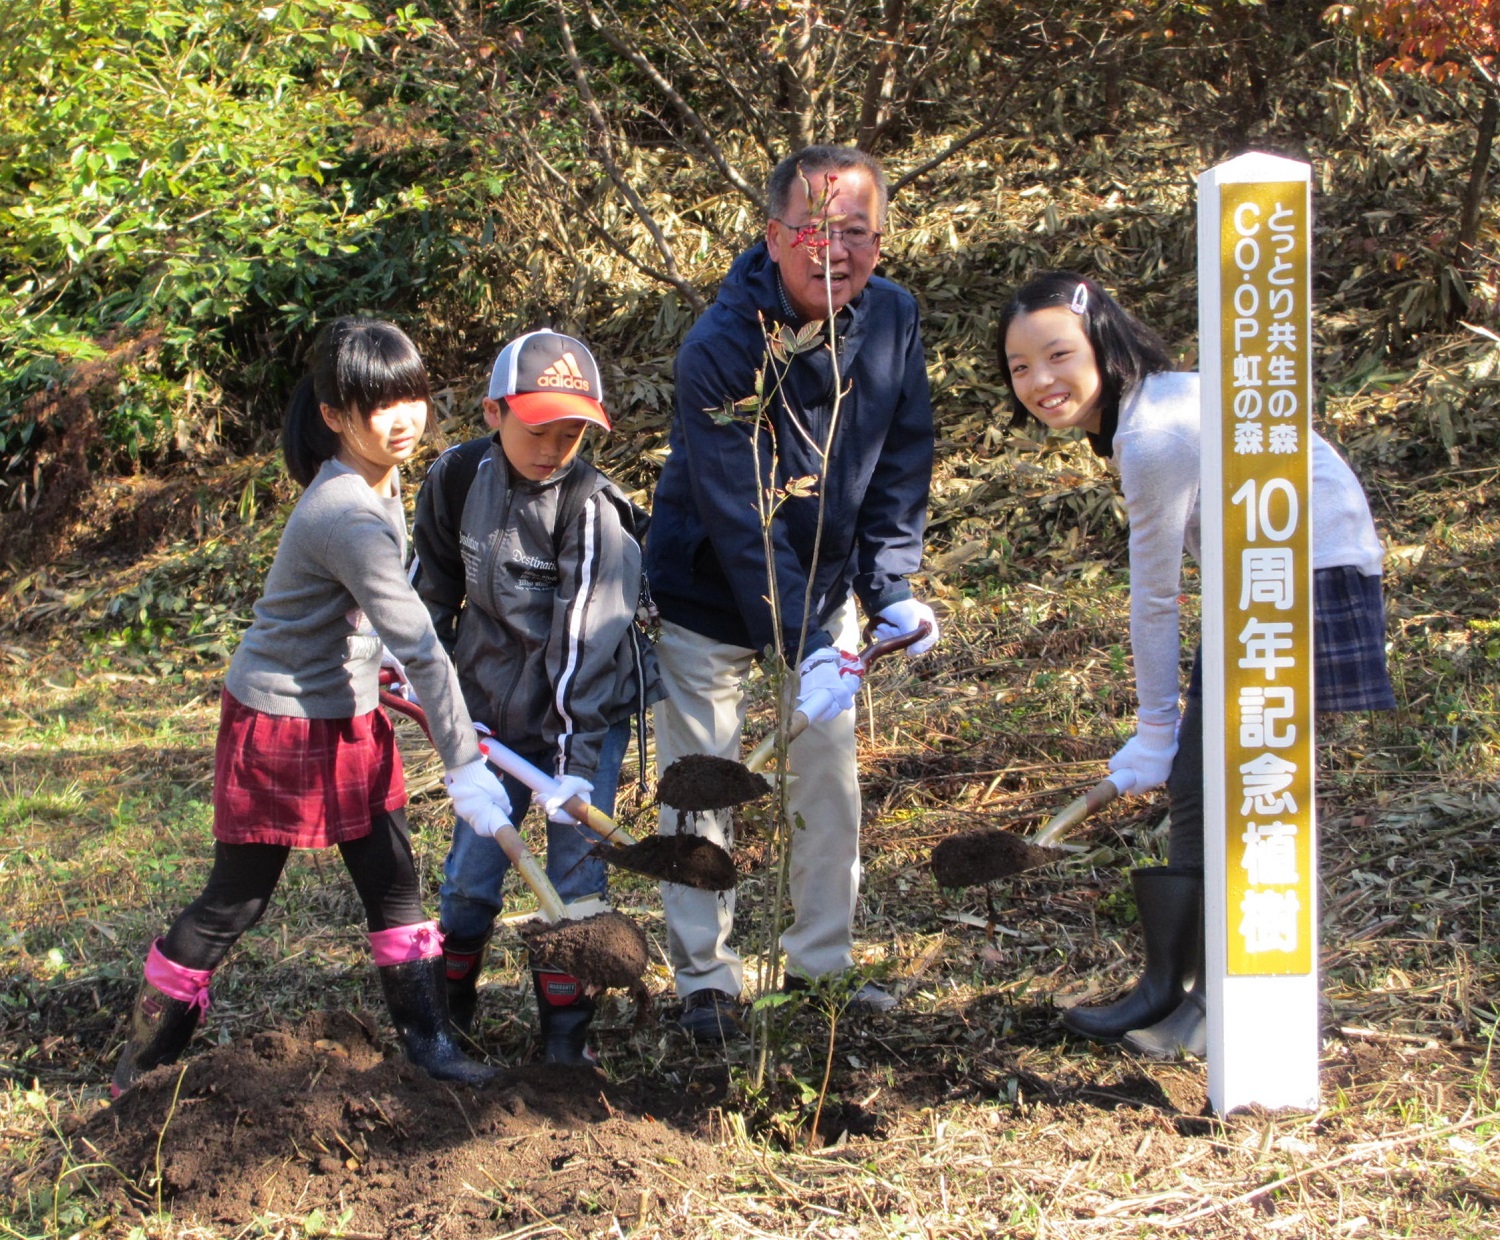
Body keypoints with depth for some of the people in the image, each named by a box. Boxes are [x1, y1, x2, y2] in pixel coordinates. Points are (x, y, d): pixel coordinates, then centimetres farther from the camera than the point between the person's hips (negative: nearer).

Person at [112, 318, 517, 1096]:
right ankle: (143, 1059, 21)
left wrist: (386, 663, 8)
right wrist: (464, 764, -29)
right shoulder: (348, 515, -30)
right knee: (236, 901, 4)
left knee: (393, 879, 9)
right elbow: (420, 647, -30)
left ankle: (427, 1039, 20)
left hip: (350, 716, 8)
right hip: (280, 721, -8)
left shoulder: (381, 483, 0)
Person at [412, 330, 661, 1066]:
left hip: (583, 713, -3)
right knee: (471, 867, 7)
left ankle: (565, 1028, 13)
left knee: (575, 870, -3)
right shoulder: (458, 479, -7)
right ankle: (449, 1002, 31)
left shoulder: (592, 507, -19)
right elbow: (434, 589, 11)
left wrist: (576, 757, -24)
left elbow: (585, 640, -22)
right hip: (491, 708, 3)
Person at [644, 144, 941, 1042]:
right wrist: (802, 648, -34)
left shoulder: (893, 318, -12)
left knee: (831, 773, 9)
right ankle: (707, 978, 17)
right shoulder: (720, 351, -28)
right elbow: (737, 521, -30)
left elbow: (901, 468, -1)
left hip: (823, 587, 5)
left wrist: (893, 590, -10)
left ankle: (823, 960, 26)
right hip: (707, 598, -5)